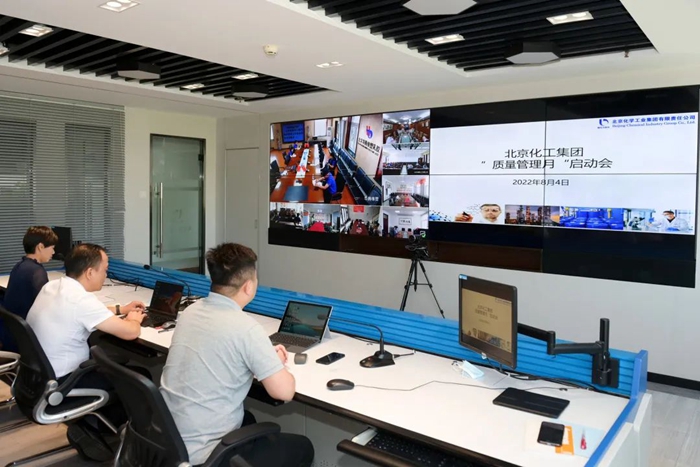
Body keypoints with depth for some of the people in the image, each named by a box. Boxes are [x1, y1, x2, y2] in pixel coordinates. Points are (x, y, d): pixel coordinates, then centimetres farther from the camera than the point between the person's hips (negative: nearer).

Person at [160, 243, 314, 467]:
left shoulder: (192, 310, 1)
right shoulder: (245, 327, -22)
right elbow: (284, 391, -19)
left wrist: (266, 355, 11)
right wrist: (278, 364, 2)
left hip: (167, 437, 8)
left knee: (247, 419, 35)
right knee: (302, 447, 11)